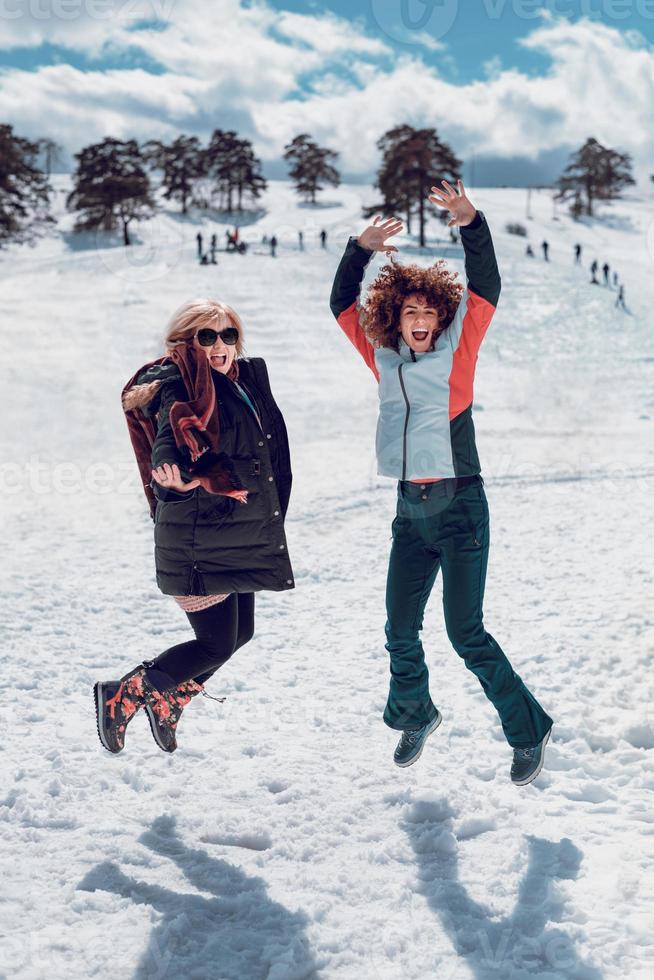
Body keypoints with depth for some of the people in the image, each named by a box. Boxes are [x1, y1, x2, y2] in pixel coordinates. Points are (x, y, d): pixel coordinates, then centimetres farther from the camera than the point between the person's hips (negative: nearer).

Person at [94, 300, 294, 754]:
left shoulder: (246, 380, 8)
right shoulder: (180, 393, -16)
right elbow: (167, 452, -32)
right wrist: (178, 482, -52)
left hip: (241, 539, 9)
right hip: (199, 542, -9)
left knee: (240, 633, 15)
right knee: (216, 644, -5)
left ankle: (167, 702, 34)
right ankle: (121, 697, 11)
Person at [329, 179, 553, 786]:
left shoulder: (457, 349, -3)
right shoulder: (383, 358, 7)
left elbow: (486, 290, -12)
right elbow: (342, 304, 12)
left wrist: (471, 225, -24)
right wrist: (361, 249, -2)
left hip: (459, 507, -5)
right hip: (411, 511, 5)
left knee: (466, 634, -7)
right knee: (400, 633, 10)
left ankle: (529, 730, 10)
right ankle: (414, 716, 36)